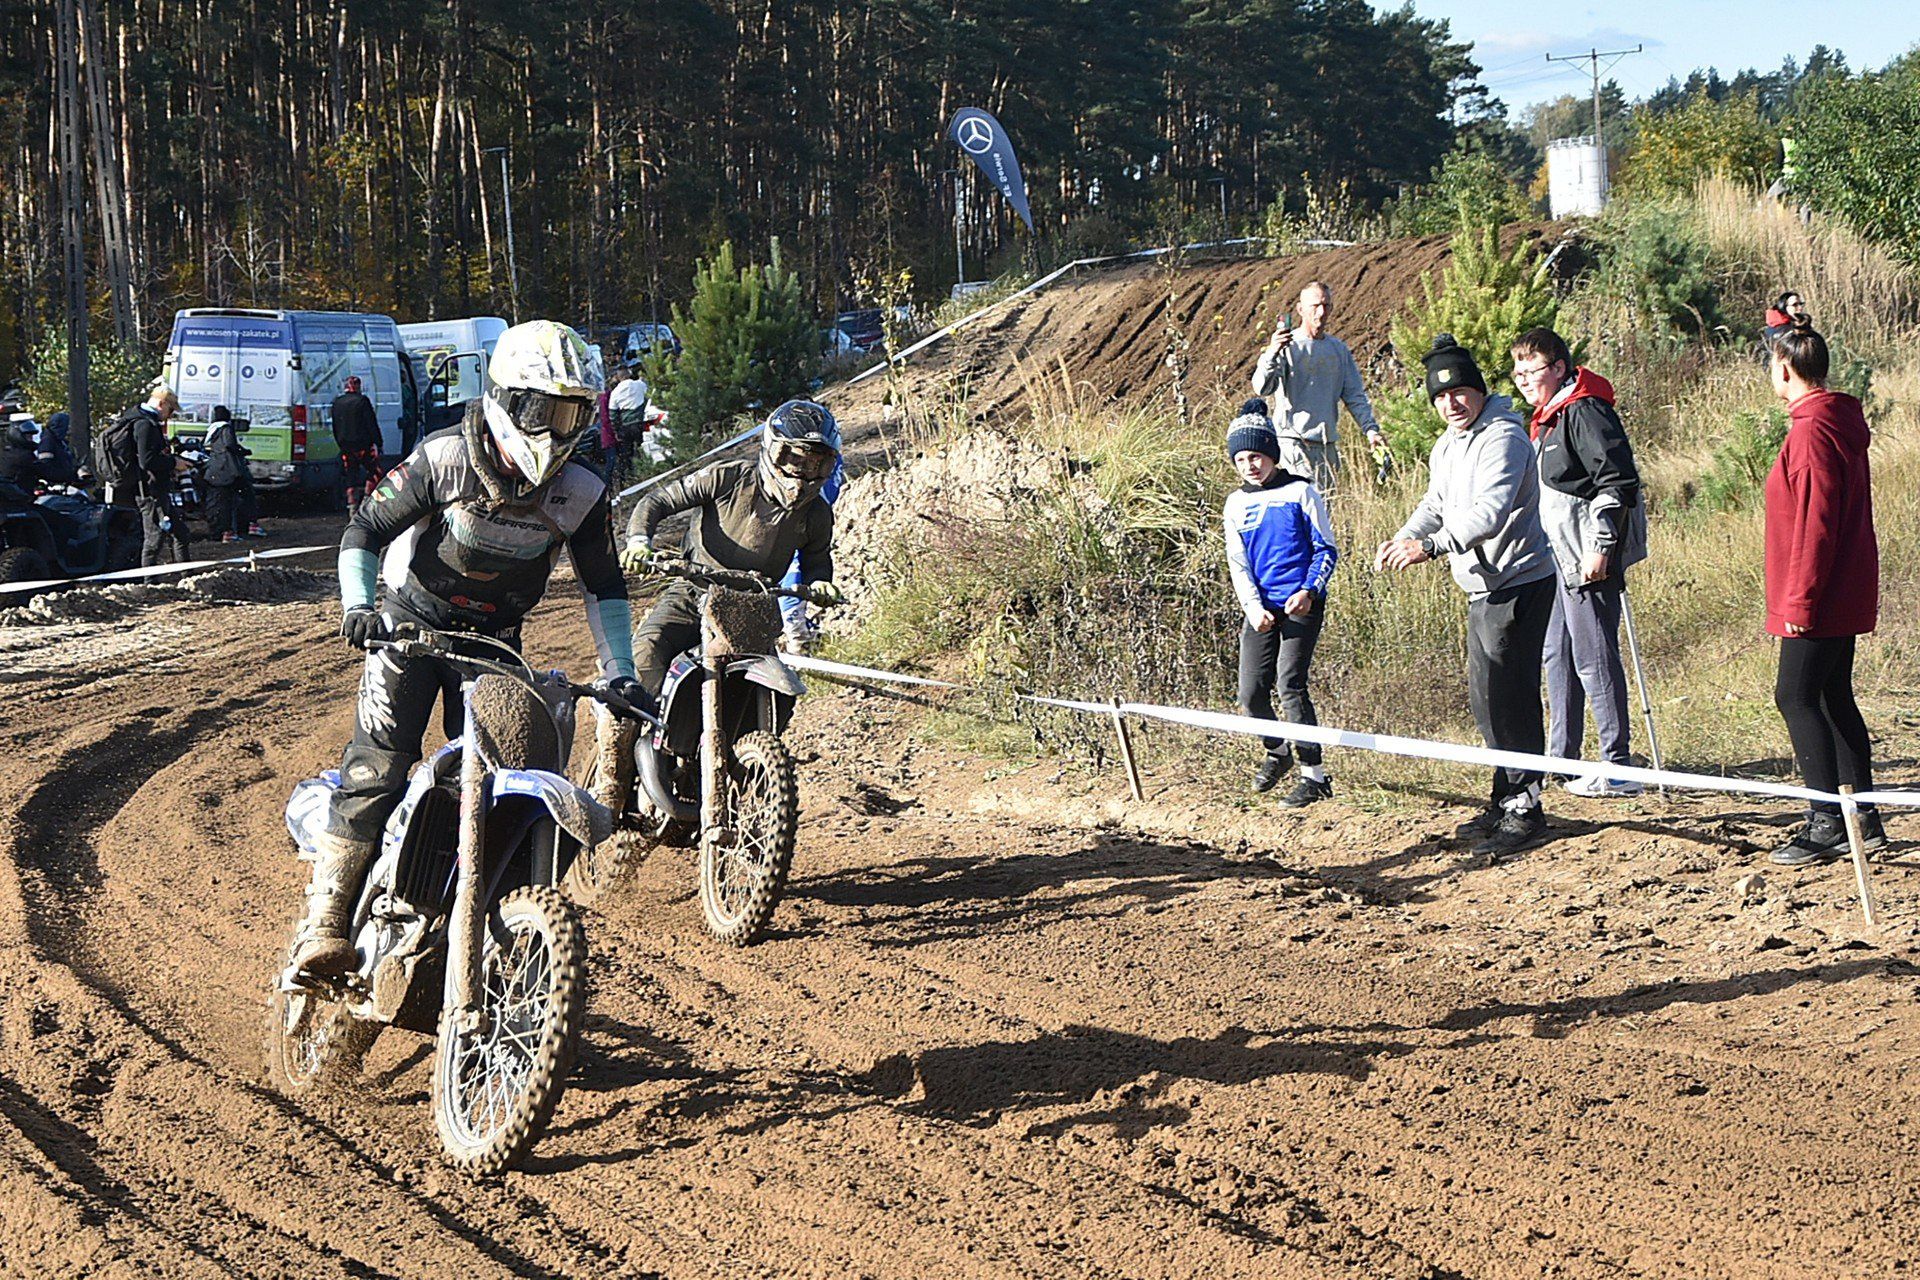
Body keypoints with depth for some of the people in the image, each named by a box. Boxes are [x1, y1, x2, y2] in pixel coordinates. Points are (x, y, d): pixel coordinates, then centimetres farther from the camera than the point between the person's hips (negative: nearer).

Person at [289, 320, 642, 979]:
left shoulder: (582, 494, -10)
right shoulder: (443, 460, -18)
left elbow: (603, 586, 3)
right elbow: (365, 530, -9)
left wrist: (619, 673, -6)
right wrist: (357, 609, -24)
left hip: (495, 639, 4)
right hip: (411, 625, -3)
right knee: (377, 767, -17)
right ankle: (323, 921, -19)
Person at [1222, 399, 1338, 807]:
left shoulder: (1299, 491, 0)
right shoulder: (1237, 503, 12)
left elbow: (1326, 550, 1)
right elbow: (1238, 563, 9)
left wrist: (1309, 591, -15)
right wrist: (1254, 608, -6)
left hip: (1301, 605, -5)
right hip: (1262, 610, 5)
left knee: (1290, 685, -15)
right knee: (1252, 693, 1)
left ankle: (1314, 775, -10)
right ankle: (1277, 753, 30)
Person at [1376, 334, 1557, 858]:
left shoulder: (1503, 438, -17)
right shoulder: (1447, 446, 14)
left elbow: (1490, 513, -28)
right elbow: (1436, 505, 19)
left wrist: (1431, 546, -36)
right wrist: (1403, 539, -1)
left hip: (1519, 583, -10)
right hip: (1483, 588, 10)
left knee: (1510, 697, -10)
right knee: (1485, 698, 15)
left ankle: (1525, 810, -4)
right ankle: (1505, 803, 27)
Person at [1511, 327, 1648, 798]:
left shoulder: (1584, 411, -15)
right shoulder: (1548, 418, 17)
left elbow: (1618, 481, -20)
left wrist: (1600, 548, -22)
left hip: (1591, 562, -11)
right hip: (1561, 557, 11)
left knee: (1594, 658, -9)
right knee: (1557, 653, 17)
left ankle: (1618, 770, -7)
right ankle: (1560, 754, 29)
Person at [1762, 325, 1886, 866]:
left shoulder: (1812, 431, -18)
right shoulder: (1844, 424, 13)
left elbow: (1815, 523, -22)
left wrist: (1800, 599, -19)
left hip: (1819, 600, -10)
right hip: (1847, 594, 10)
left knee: (1796, 695, -8)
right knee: (1834, 696, 13)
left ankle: (1829, 822, -9)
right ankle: (1862, 816, 17)